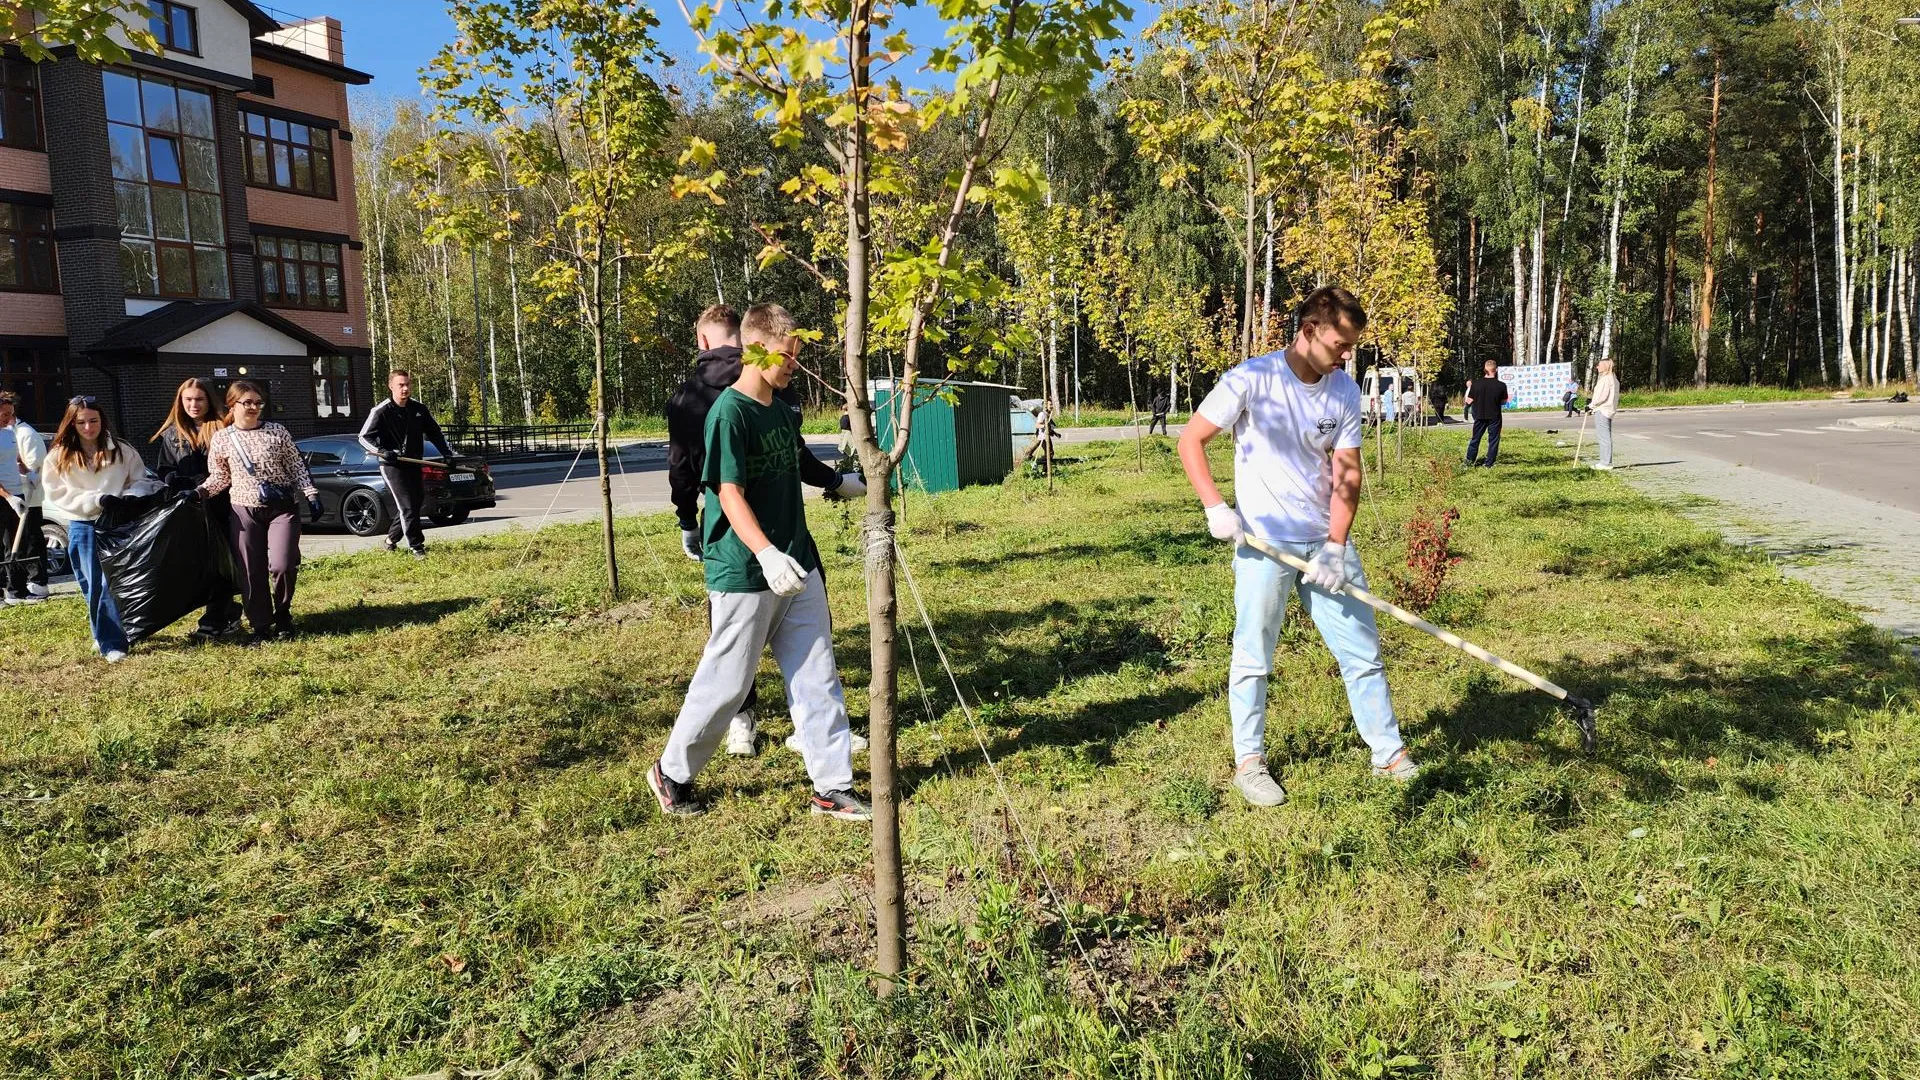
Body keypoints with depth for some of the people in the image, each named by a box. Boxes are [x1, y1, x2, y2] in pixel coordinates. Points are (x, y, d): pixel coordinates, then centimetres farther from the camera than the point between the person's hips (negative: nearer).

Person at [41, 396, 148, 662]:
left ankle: (108, 636, 11)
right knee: (95, 588, 3)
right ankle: (110, 642, 9)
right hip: (83, 528, 0)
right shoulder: (59, 457, 1)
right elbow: (58, 495, -4)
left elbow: (140, 481, 8)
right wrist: (97, 500, -17)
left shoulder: (122, 449, 2)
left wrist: (127, 499, -13)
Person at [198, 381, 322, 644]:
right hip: (244, 512, 2)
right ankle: (261, 626, 14)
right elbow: (219, 476, 11)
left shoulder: (277, 432, 2)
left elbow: (297, 468, 4)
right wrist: (201, 491, -7)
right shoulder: (221, 439, 4)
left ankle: (282, 614, 12)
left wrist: (311, 494, -3)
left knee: (282, 565, -14)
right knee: (251, 572, 3)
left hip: (282, 508, -2)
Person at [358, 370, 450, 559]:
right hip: (392, 466, -6)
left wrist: (447, 453, 6)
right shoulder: (381, 412, -8)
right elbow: (365, 436, -8)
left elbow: (435, 432, 17)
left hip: (414, 464, 6)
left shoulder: (419, 409, 7)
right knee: (407, 507, -10)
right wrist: (382, 451, -24)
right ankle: (416, 547, -5)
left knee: (418, 504, 11)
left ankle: (391, 539, 30)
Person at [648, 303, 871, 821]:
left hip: (797, 568, 8)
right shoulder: (729, 413, -15)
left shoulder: (785, 412, 10)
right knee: (726, 682, 4)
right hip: (745, 576, -7)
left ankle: (833, 788, 15)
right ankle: (673, 772, 26)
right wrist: (766, 554, -34)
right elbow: (729, 494, -22)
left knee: (817, 678, 7)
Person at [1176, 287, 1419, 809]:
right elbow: (1191, 440, -8)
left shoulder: (1344, 389, 0)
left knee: (1363, 649, 9)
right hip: (1264, 543, -4)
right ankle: (1249, 761, 17)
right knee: (1253, 657, 2)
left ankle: (1389, 752, 23)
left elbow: (1347, 471, -1)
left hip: (1326, 542, 4)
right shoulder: (1252, 380, -13)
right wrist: (1216, 508, -15)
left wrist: (1335, 546, -11)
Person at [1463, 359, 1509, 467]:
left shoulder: (1476, 383, -12)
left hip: (1480, 416, 1)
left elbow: (1469, 401, -6)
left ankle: (1469, 460, 21)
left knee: (1475, 438, 16)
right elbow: (1504, 401, -1)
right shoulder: (1501, 385, -13)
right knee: (1493, 440, 9)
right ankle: (1489, 463, 9)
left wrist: (1469, 388, 8)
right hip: (1494, 417, -1)